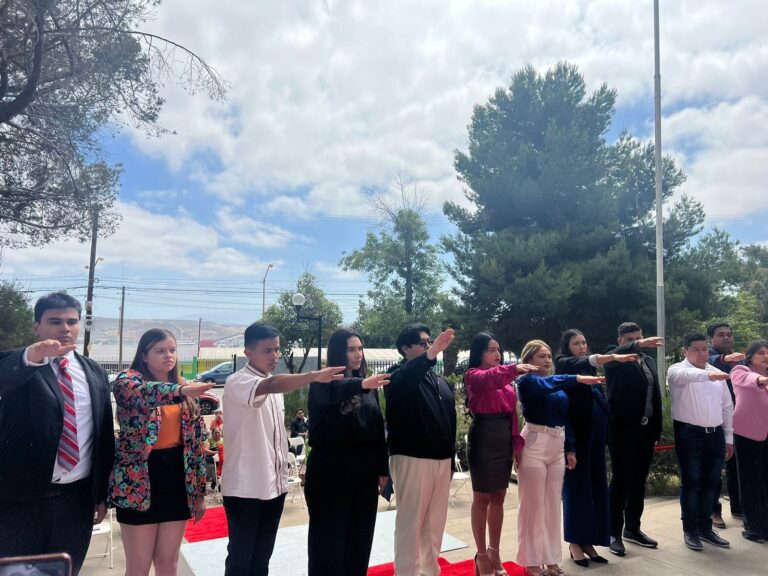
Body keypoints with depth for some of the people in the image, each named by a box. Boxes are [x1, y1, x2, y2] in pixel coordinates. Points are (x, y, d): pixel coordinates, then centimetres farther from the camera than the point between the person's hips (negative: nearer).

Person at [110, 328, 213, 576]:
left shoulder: (185, 389, 8)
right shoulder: (127, 380, -5)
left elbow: (195, 440, 9)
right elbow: (143, 392, -32)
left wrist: (200, 491, 8)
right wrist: (180, 390, -51)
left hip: (176, 477, 4)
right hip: (140, 481, -4)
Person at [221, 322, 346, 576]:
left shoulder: (275, 385, 11)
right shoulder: (237, 382, -15)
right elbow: (270, 386, -38)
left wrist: (283, 475, 16)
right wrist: (314, 375, -50)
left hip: (274, 485, 7)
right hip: (245, 487, -7)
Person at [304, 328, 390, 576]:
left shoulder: (369, 385, 6)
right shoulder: (322, 382, -9)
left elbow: (378, 428, 9)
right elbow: (335, 391, -34)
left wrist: (382, 469, 9)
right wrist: (362, 384, -53)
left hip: (365, 471, 5)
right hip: (330, 470, -5)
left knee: (360, 536, 14)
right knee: (329, 537, 5)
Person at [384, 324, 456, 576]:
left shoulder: (441, 382, 14)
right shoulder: (400, 375, -6)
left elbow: (450, 421, 17)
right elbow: (403, 381, -33)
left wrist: (451, 457, 14)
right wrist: (431, 354, -47)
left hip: (442, 459, 7)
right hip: (412, 459, -6)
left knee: (435, 522, 15)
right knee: (410, 522, 0)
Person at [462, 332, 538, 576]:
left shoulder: (505, 380, 15)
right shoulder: (473, 375, -6)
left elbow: (512, 413, 12)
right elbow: (489, 378, -30)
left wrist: (517, 443, 6)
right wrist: (514, 368, -45)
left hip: (504, 441, 7)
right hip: (483, 440, -6)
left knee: (498, 498, 13)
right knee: (482, 498, 4)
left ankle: (494, 551, 26)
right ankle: (482, 554, 16)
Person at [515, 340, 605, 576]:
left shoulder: (559, 387, 14)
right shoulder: (527, 381, -7)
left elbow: (565, 418, 16)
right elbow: (546, 384, -28)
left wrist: (570, 448, 11)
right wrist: (578, 379, -37)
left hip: (558, 447, 7)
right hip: (534, 446, -7)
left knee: (553, 505, 12)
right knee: (533, 505, 1)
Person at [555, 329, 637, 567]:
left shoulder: (589, 368, 16)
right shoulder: (564, 364, -3)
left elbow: (599, 398, 13)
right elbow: (585, 361, -24)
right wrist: (613, 357, -40)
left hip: (595, 434, 6)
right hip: (577, 434, -6)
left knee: (596, 486, 7)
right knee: (577, 485, -2)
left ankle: (588, 541, 16)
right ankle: (575, 542, 9)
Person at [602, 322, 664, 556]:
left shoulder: (649, 361, 13)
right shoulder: (615, 359, -3)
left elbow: (656, 396, 13)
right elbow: (610, 357, -29)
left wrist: (657, 429, 9)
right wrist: (638, 345, -43)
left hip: (646, 429, 6)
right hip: (622, 429, -6)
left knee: (638, 481, 13)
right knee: (620, 480, -1)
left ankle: (632, 528, 26)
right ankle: (614, 532, 8)